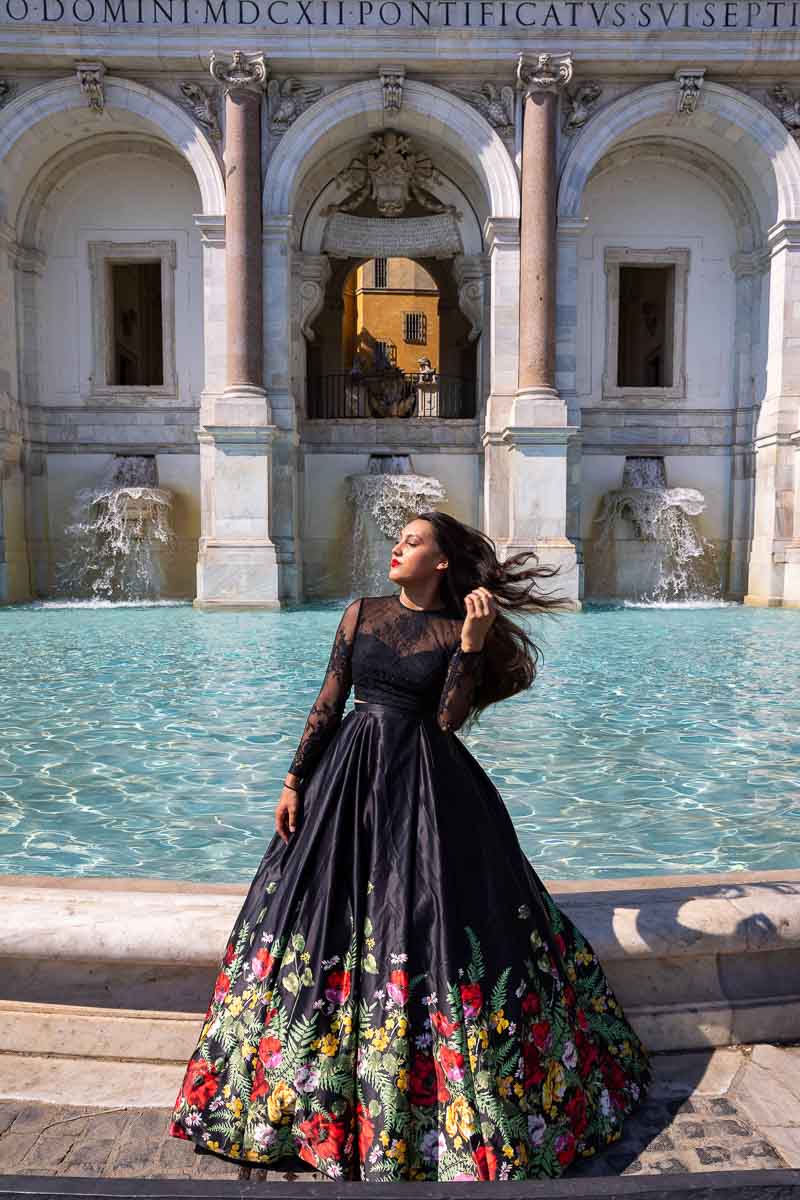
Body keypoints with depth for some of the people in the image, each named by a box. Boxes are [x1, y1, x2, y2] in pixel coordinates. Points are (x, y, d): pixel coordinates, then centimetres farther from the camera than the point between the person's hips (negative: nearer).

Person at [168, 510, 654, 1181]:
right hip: (351, 774, 3)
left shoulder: (459, 630, -2)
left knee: (434, 921, 2)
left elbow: (448, 718, -11)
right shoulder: (362, 614, 5)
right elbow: (328, 702, 4)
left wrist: (472, 644, -18)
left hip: (427, 784, -2)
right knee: (329, 916, 8)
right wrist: (295, 781, 2)